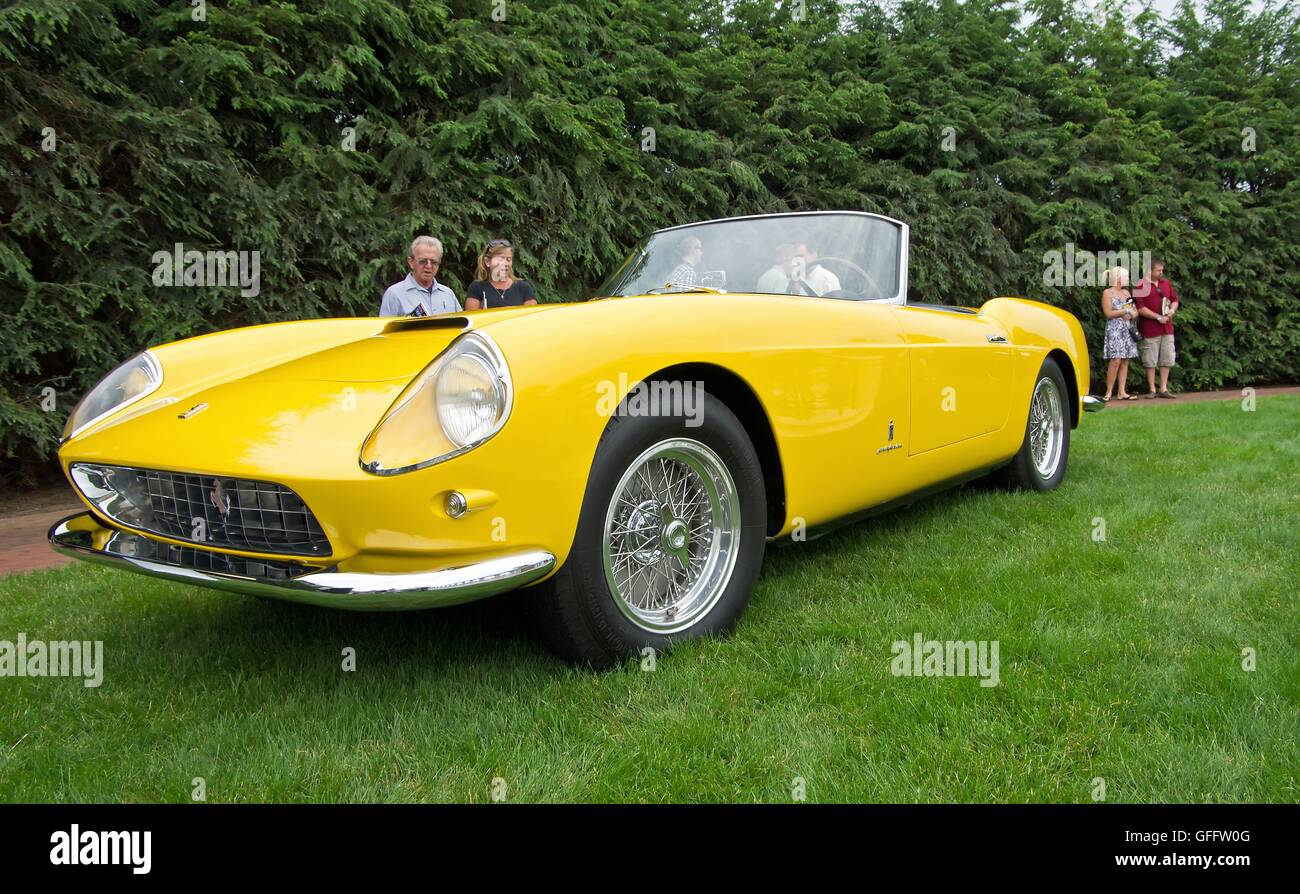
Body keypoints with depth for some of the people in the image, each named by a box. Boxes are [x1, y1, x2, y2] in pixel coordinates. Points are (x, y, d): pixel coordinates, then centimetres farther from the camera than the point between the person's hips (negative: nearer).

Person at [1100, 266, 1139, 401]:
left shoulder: (1126, 292, 18)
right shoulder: (1107, 293, -2)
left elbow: (1134, 312, 21)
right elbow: (1108, 313, -11)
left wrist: (1134, 312, -1)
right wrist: (1126, 311, -10)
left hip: (1127, 330, 7)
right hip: (1114, 330, -7)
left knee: (1125, 361, 2)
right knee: (1116, 360, -16)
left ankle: (1122, 392, 1)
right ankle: (1108, 392, -11)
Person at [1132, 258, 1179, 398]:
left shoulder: (1166, 283, 12)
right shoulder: (1141, 286, -8)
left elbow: (1175, 300, 20)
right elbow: (1140, 308, -14)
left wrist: (1172, 310, -2)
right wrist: (1158, 317, -15)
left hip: (1167, 328, 6)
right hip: (1150, 329, -5)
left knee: (1166, 359, 6)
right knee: (1150, 361, 1)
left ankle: (1163, 389, 13)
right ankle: (1152, 390, 9)